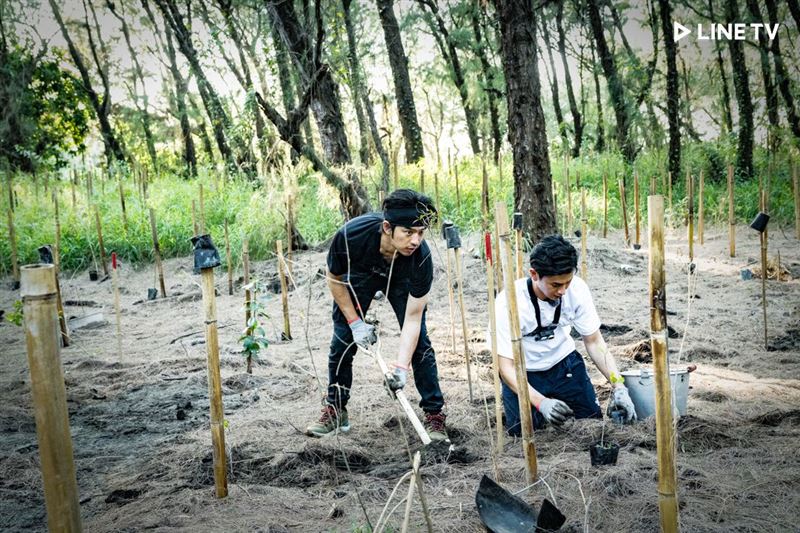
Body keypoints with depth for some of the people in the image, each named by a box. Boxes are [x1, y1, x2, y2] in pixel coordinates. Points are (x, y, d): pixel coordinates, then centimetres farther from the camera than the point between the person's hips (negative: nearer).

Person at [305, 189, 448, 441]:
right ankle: (335, 412, 14)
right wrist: (355, 322, -19)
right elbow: (334, 279, -18)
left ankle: (434, 414, 1)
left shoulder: (421, 257, -39)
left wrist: (401, 367, -40)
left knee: (418, 341, -11)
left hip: (401, 279, 0)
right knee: (342, 340, -3)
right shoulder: (350, 235, -41)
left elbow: (412, 318, -31)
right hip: (359, 273, 1)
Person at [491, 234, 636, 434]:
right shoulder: (508, 303, -31)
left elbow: (594, 342, -9)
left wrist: (619, 387, -22)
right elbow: (507, 367, -27)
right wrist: (541, 402, -41)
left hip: (563, 363, 3)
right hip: (524, 373, -3)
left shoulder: (577, 289, -20)